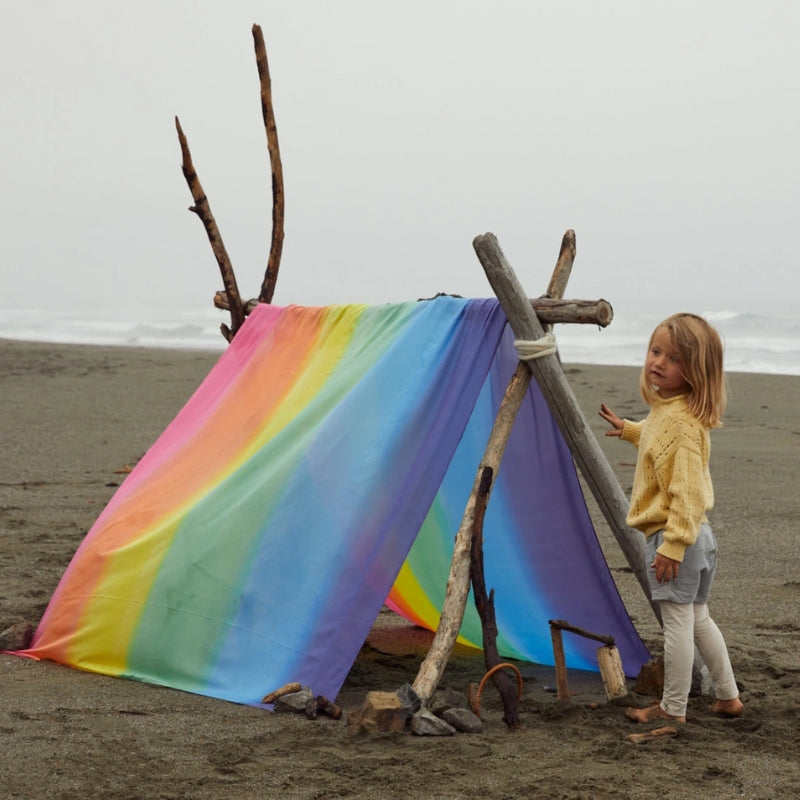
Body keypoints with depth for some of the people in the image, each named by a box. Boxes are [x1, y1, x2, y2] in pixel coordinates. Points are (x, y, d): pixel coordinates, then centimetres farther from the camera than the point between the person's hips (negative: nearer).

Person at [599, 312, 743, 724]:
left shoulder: (681, 422, -22)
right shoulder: (665, 410, 10)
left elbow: (687, 491, -26)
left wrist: (673, 544, -26)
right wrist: (627, 429, 43)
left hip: (675, 536, -11)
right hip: (695, 536, 11)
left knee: (678, 622, -1)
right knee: (698, 618, 20)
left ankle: (673, 709, 9)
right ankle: (728, 697, 30)